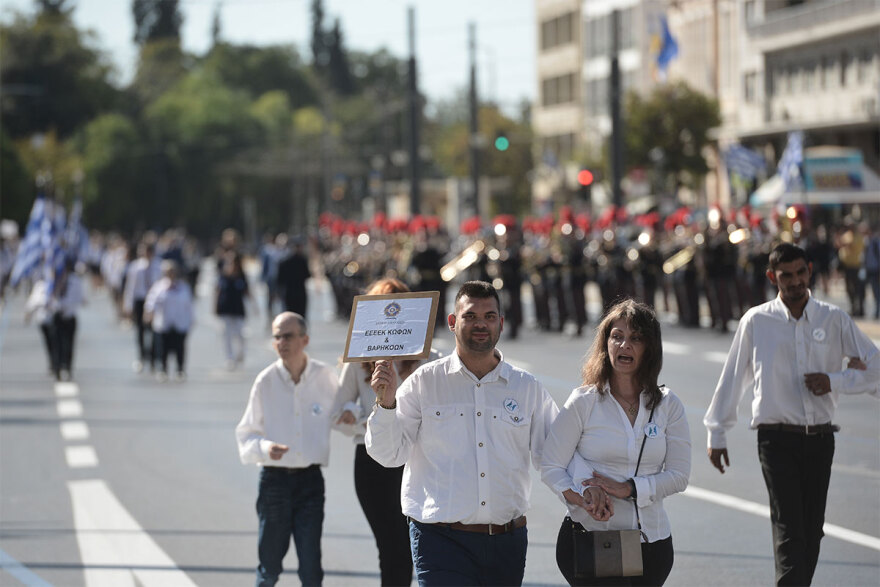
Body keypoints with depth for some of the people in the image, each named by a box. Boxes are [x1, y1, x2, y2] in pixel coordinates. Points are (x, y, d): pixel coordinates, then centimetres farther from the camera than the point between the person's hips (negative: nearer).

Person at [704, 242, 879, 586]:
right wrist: (717, 434, 12)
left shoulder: (834, 319, 5)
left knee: (812, 531, 5)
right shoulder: (756, 322, 3)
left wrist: (834, 381, -10)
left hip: (820, 439, 3)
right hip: (777, 438, -3)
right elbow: (732, 378, 10)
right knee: (789, 531, -13)